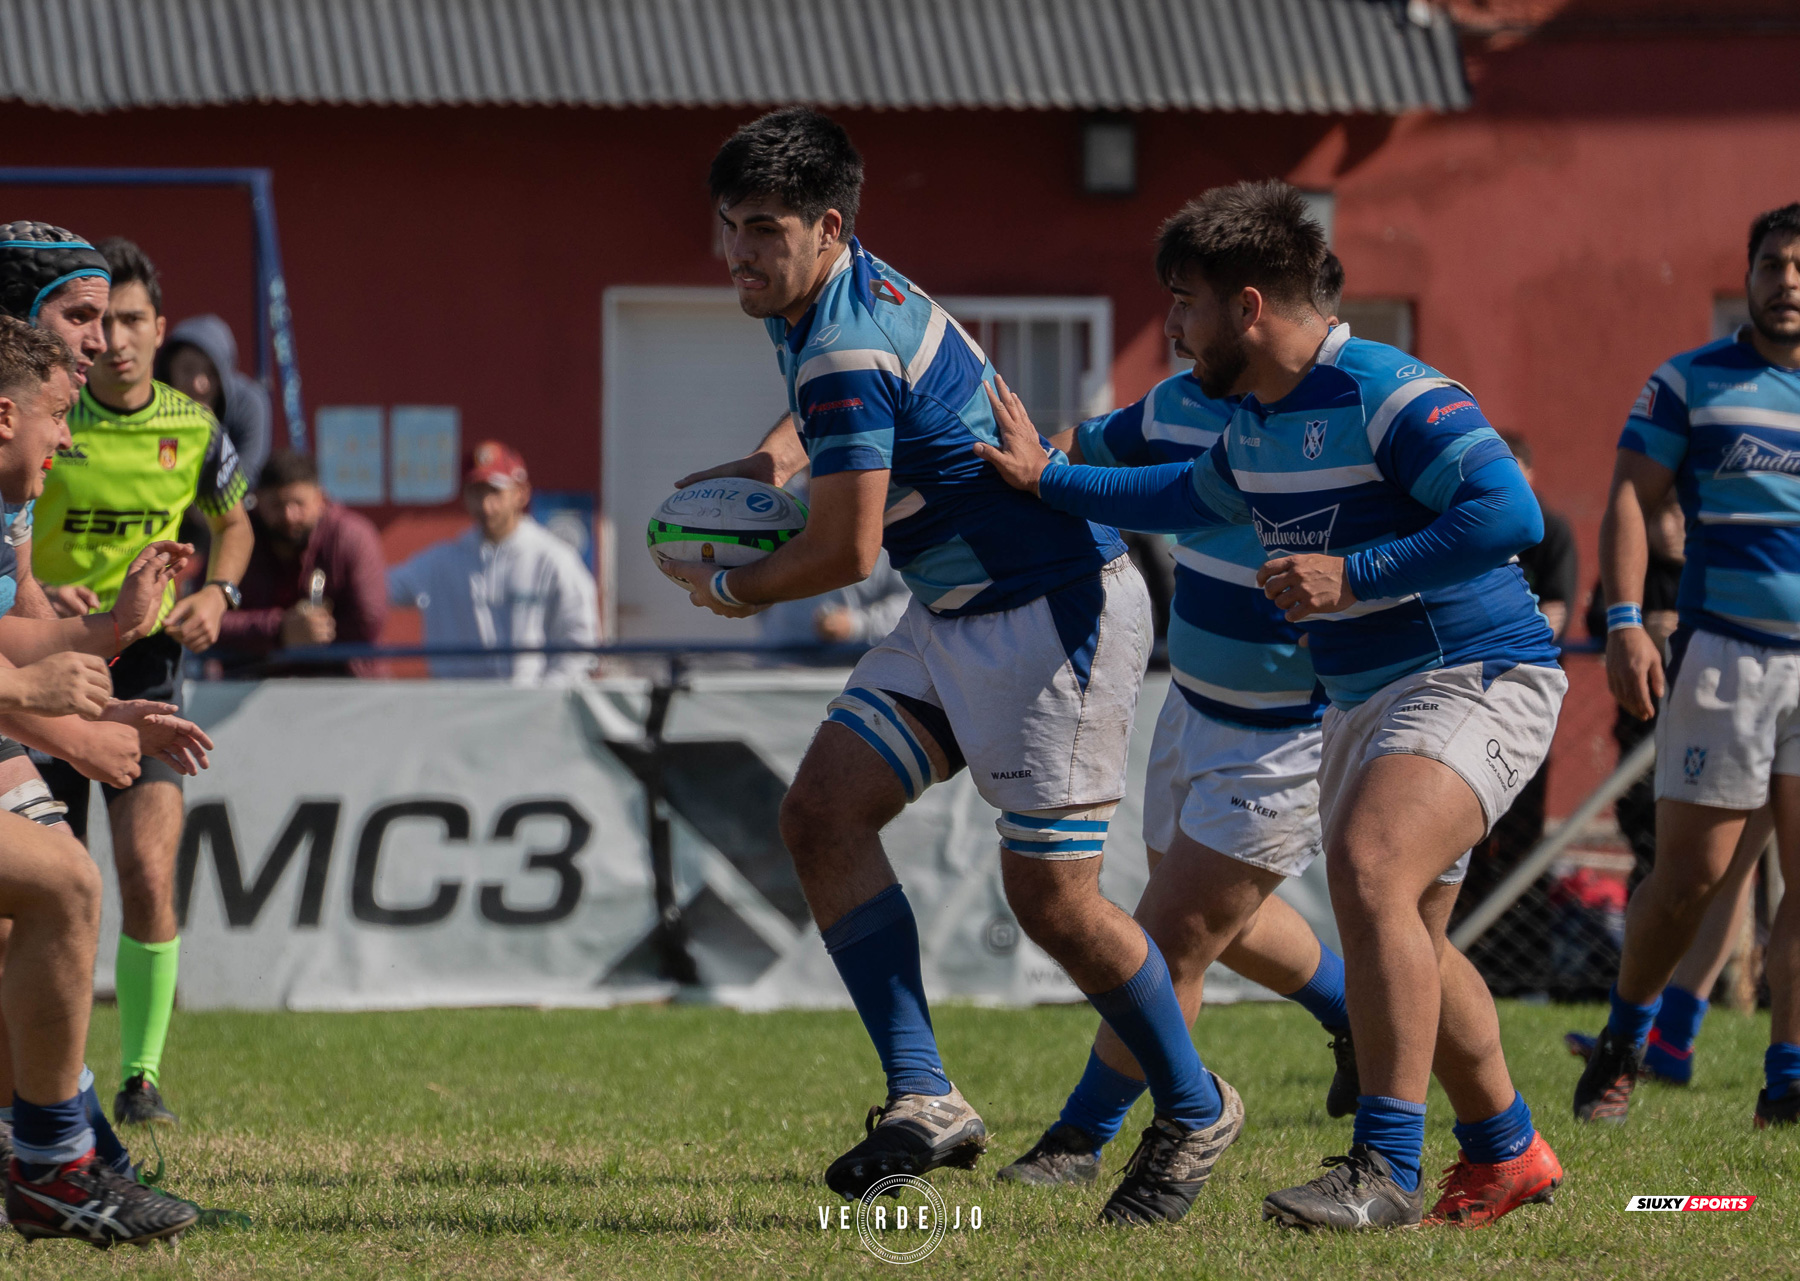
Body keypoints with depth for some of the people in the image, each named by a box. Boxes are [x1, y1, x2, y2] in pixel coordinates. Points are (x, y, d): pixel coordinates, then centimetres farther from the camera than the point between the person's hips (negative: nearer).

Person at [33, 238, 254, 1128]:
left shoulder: (192, 429, 0)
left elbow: (233, 524, 20)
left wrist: (217, 595, 1)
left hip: (144, 665, 1)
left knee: (148, 876, -15)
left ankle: (141, 1077, -5)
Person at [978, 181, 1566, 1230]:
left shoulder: (1387, 394, -19)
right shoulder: (1255, 421, 10)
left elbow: (1510, 514, -29)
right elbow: (1191, 499, 33)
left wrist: (1354, 575, -27)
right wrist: (1046, 479, 27)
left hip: (1477, 678, -10)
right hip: (1364, 700, 10)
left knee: (1369, 869, -29)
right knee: (1404, 947, 16)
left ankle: (1388, 1169, -28)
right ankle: (1508, 1155, 34)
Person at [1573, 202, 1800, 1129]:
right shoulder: (1690, 383, 3)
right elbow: (1630, 502, -1)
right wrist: (1625, 621, -14)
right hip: (1725, 657, -3)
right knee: (1690, 873, -2)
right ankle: (1623, 1045, 19)